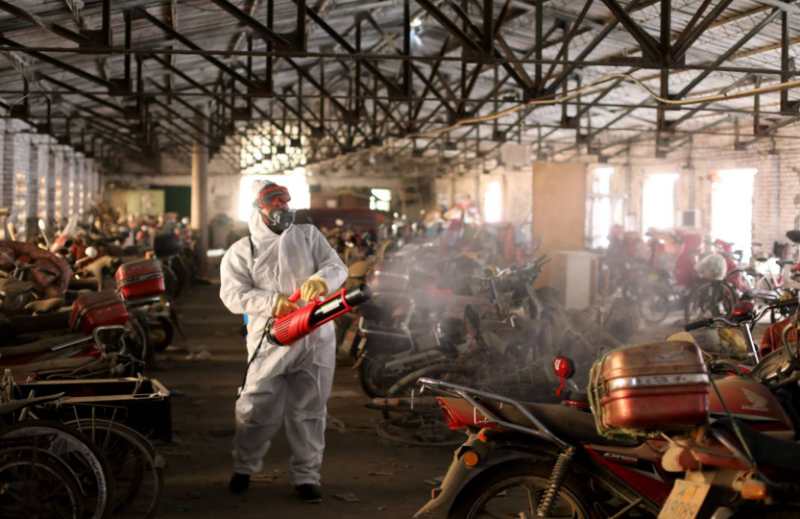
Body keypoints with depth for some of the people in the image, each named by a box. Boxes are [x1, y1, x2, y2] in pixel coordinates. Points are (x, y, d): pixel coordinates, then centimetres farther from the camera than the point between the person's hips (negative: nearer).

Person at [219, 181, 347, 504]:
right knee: (257, 407, -1)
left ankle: (306, 475, 15)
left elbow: (337, 266, 4)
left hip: (315, 335, 2)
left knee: (308, 409, 5)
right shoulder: (241, 252, 7)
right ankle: (244, 466, 21)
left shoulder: (308, 235, 13)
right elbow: (233, 294, -6)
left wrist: (322, 279, -20)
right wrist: (271, 302, -22)